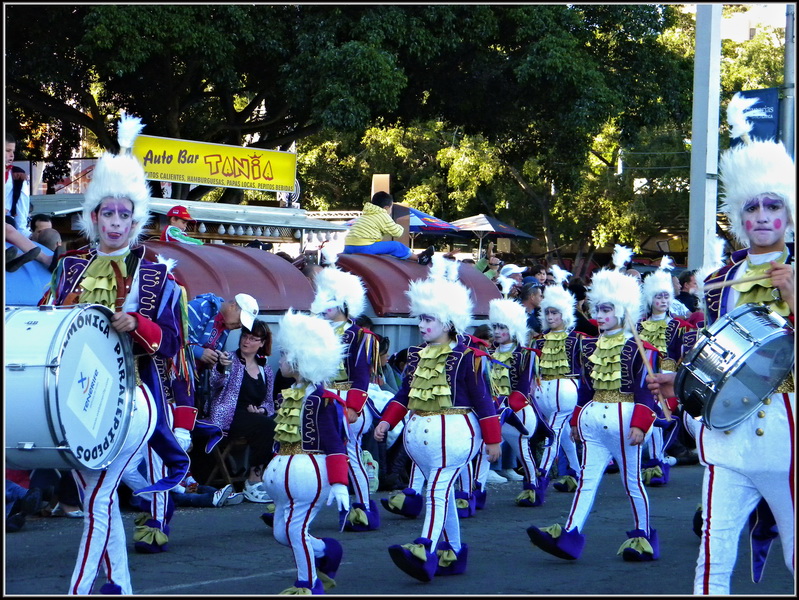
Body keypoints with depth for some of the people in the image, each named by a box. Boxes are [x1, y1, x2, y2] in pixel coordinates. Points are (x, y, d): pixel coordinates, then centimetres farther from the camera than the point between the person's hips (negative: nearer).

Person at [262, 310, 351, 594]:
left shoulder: (319, 399, -17)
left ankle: (308, 585, 10)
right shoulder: (288, 395, 10)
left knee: (296, 527, -4)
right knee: (281, 531, 13)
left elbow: (335, 443, -18)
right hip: (287, 472, 9)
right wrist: (275, 469, 26)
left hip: (308, 472, -9)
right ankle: (326, 551, 33)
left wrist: (339, 483, -21)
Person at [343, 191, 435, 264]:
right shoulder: (383, 215, -2)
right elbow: (397, 232, 2)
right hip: (364, 248, -8)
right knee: (396, 245, 1)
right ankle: (417, 257, 15)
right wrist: (399, 227, 23)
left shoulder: (365, 214, 23)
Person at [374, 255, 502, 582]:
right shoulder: (417, 355, 11)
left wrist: (492, 440, -6)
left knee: (437, 491, -16)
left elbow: (482, 400, -7)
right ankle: (453, 553, 22)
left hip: (454, 432, -7)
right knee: (441, 493, 13)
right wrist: (386, 421, 1)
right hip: (420, 432, 7)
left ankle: (426, 551, -25)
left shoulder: (467, 357, -8)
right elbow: (404, 394, 15)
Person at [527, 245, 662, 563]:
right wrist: (576, 420, 15)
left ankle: (643, 537, 17)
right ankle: (569, 535, -5)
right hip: (593, 419, 6)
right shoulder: (590, 346, 11)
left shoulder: (638, 348, -7)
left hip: (623, 419, -5)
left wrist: (640, 424, -17)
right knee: (587, 477, 1)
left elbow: (645, 390, -10)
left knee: (632, 481, 5)